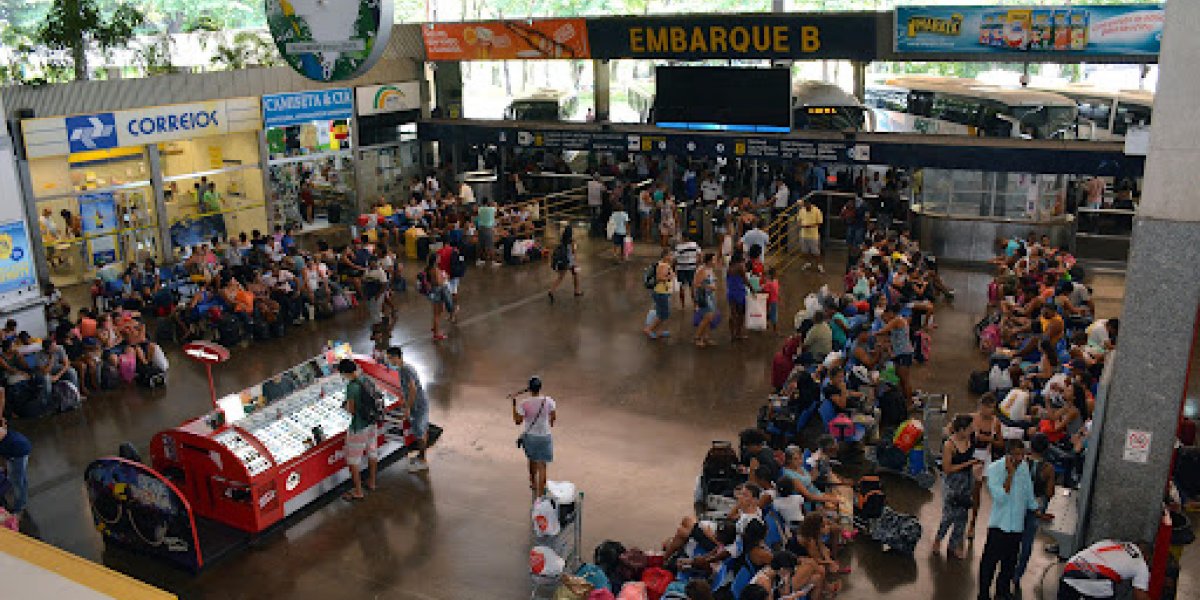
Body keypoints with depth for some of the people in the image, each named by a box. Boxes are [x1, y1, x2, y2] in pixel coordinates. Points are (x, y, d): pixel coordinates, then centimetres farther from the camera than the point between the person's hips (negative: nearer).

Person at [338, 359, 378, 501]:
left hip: (359, 427, -8)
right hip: (371, 422, 8)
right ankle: (371, 482, 38)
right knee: (372, 453, 21)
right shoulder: (365, 380, -1)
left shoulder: (351, 386, -23)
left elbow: (351, 410, -21)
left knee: (354, 459, 7)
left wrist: (345, 406, 0)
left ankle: (358, 491, 15)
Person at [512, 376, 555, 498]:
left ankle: (533, 483, 49)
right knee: (542, 466, 5)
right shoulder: (548, 401, -14)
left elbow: (517, 421, -12)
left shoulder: (524, 404, -17)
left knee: (532, 459, 27)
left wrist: (514, 404, -8)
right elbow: (554, 417, -3)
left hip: (529, 435, 1)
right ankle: (540, 494, 3)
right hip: (544, 436, -1)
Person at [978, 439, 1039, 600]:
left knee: (1010, 562, 19)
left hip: (1017, 525, 5)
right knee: (990, 562, 2)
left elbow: (1029, 492, 15)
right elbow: (1000, 497, -25)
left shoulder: (1024, 467, 0)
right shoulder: (994, 469, -16)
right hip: (999, 525, -5)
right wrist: (1010, 473, -26)